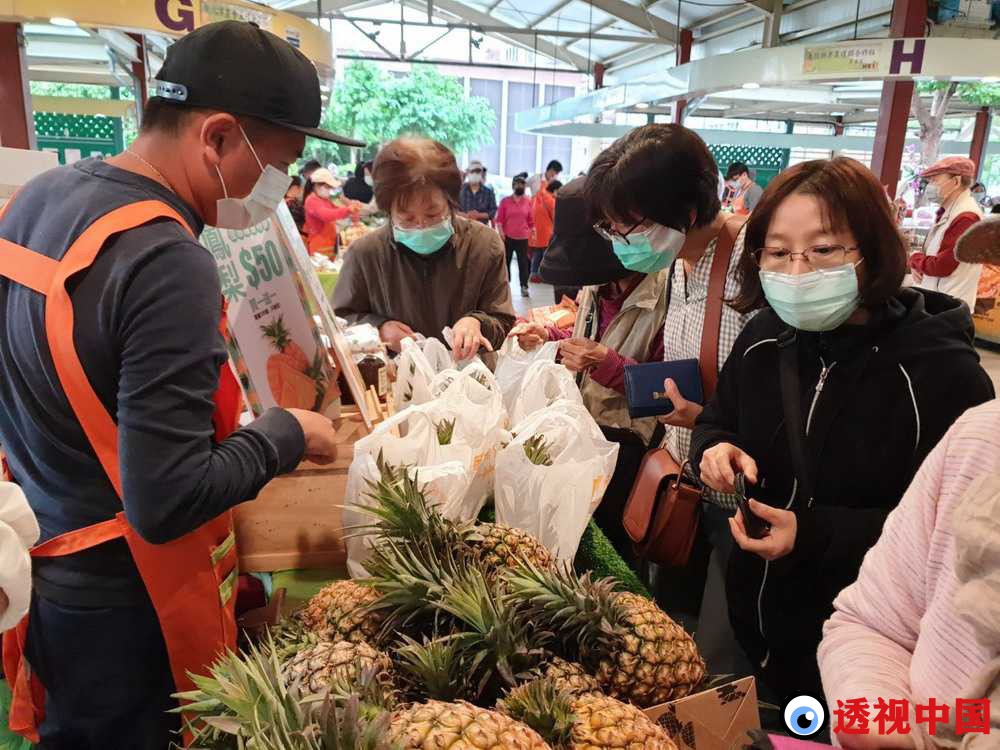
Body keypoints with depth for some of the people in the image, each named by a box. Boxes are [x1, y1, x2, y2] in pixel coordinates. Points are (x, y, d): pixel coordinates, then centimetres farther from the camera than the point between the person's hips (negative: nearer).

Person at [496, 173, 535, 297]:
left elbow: (531, 219, 9)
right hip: (507, 237, 0)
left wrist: (532, 231, 8)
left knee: (523, 262, -2)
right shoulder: (505, 201, -1)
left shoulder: (528, 201, 3)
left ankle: (524, 287, -1)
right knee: (506, 261, 9)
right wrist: (501, 233, -10)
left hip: (522, 238, 0)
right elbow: (499, 219, -1)